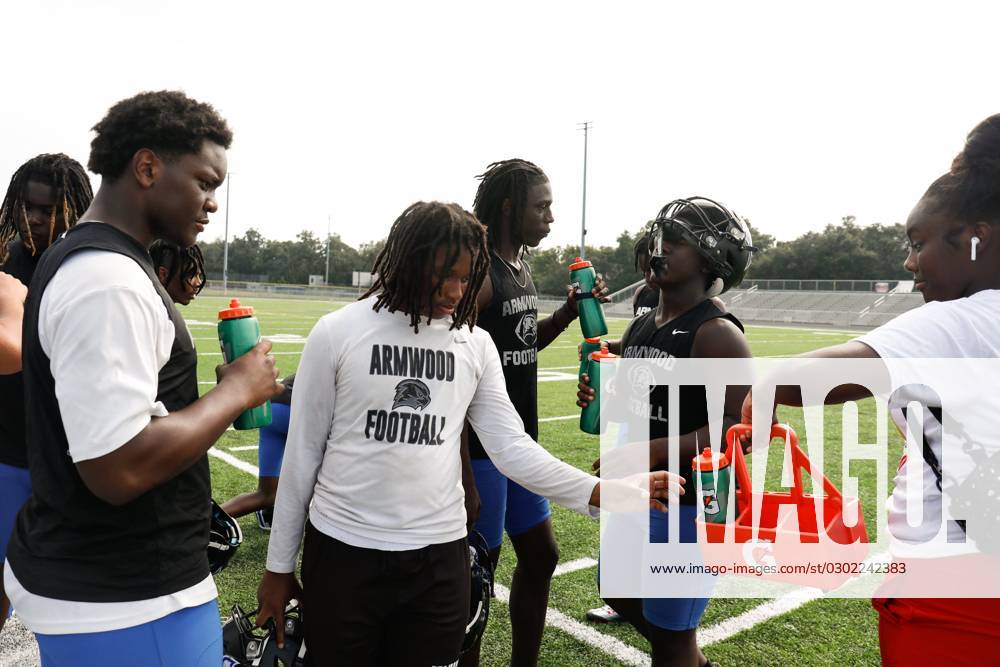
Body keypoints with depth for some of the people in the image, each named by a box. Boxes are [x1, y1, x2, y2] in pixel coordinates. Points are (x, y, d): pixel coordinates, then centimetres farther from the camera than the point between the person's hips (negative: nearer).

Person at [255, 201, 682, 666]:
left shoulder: (475, 344, 0)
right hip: (341, 553, -2)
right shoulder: (337, 333, -7)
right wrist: (279, 565, 2)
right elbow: (302, 453, -2)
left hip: (439, 559, 2)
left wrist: (600, 492, -15)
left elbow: (511, 448, -2)